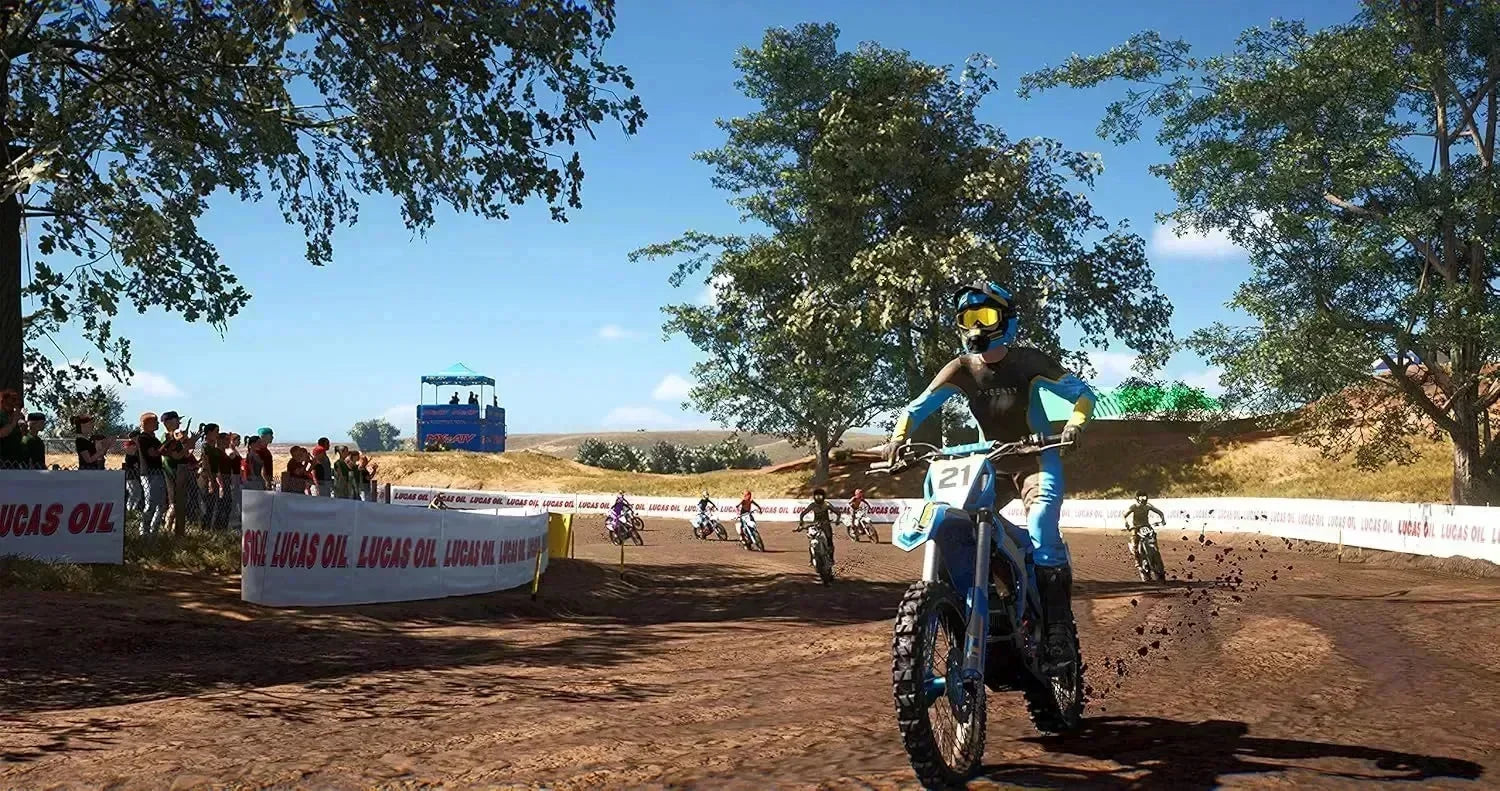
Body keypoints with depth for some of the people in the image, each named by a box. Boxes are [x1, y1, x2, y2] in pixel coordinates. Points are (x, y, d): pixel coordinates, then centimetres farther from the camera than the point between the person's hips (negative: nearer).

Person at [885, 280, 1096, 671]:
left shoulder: (1029, 362, -11)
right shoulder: (960, 370, -3)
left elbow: (1082, 392, -6)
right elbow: (917, 407, -2)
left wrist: (1074, 423, -27)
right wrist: (899, 436, -21)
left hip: (1037, 462, -4)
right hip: (989, 465, 4)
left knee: (1043, 538, -25)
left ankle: (1059, 630, -21)